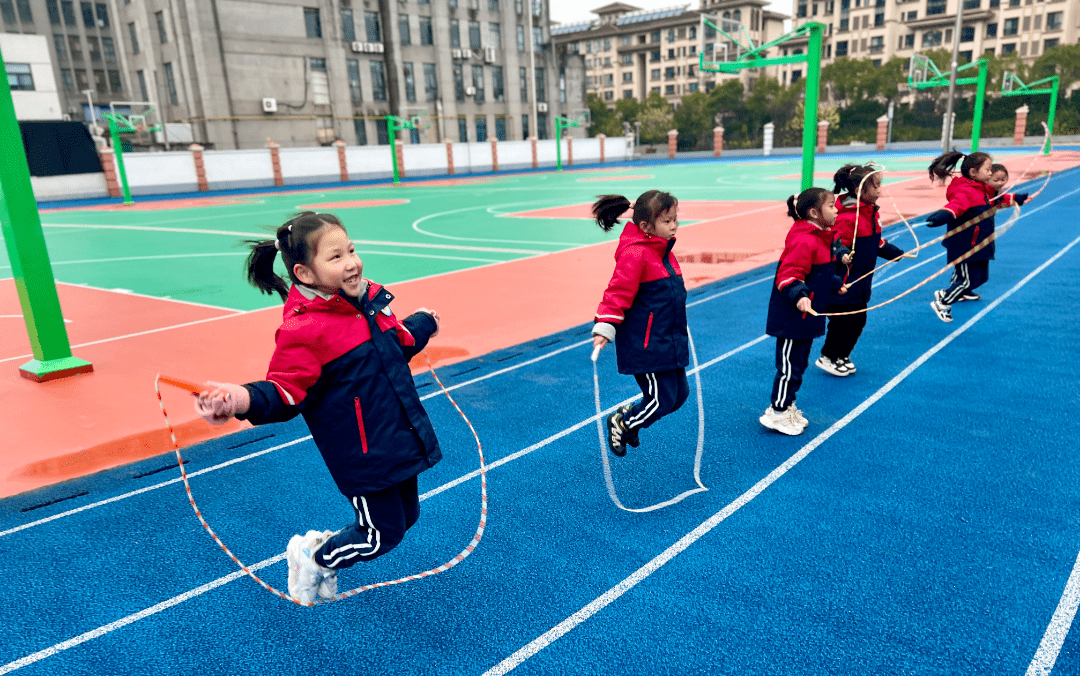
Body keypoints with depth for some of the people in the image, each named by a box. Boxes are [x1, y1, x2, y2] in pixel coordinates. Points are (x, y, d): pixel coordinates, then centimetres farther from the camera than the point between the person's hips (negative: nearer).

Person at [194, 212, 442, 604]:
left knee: (404, 517, 19)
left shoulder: (368, 298, 4)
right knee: (382, 534, 3)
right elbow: (285, 391, -20)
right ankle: (312, 558, 32)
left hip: (398, 440, 9)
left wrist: (422, 324, 42)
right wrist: (245, 399, -41)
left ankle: (325, 545, 41)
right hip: (362, 454, -8)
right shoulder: (303, 330, -22)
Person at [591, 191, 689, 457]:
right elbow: (618, 292, -22)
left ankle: (628, 416, 33)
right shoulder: (635, 254, -19)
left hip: (669, 342, 10)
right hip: (645, 345, -10)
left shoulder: (663, 250, 11)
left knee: (679, 393, 13)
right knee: (662, 399, -3)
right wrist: (605, 327, -29)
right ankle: (620, 423, 24)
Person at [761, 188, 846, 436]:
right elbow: (788, 276, -27)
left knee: (799, 363, 18)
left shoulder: (821, 237, 13)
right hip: (792, 317, -11)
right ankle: (777, 412, 11)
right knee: (789, 364, -1)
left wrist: (836, 285, 41)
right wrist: (799, 296, -42)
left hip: (807, 316, 11)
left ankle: (788, 407, 31)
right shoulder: (804, 241, -22)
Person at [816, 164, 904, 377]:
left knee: (858, 320, 14)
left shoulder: (872, 212, 10)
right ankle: (828, 357, 16)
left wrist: (899, 254, 31)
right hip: (843, 284, -9)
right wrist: (841, 255, -43)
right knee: (843, 320, -2)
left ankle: (841, 356, 29)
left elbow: (877, 243, 23)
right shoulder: (846, 218, -21)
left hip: (860, 283, 9)